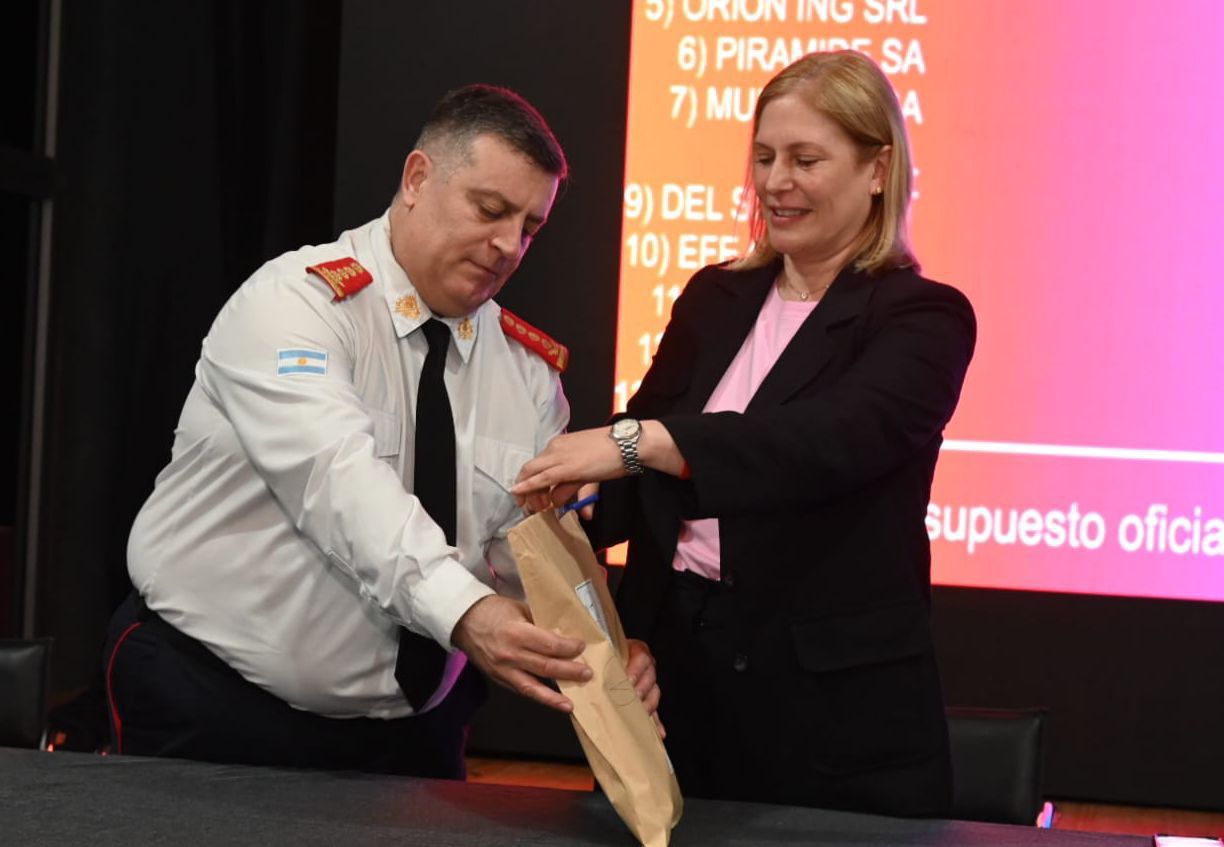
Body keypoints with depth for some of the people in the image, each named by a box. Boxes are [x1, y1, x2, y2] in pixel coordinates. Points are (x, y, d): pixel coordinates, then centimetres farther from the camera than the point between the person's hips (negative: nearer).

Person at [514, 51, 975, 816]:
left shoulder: (922, 317, -6)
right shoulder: (714, 299, 11)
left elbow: (833, 438, -25)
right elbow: (641, 477, 9)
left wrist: (638, 441, -34)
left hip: (836, 692, -5)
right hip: (676, 658, 5)